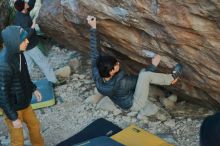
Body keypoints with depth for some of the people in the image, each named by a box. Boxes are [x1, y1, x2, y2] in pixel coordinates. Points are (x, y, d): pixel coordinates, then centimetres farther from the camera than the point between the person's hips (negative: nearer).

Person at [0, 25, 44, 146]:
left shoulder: (17, 53, -10)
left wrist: (33, 89, 16)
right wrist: (13, 118, -18)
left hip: (24, 102, 8)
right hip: (12, 107, -7)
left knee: (35, 126, 26)